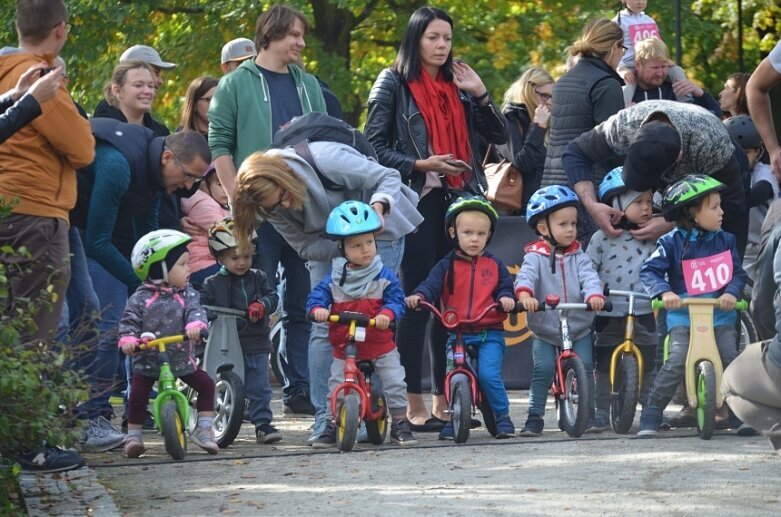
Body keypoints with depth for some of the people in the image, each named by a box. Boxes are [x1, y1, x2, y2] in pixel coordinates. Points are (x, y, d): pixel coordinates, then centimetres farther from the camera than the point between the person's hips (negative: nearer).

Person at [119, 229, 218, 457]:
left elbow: (195, 310, -13)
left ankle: (203, 429, 7)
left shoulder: (187, 293, 1)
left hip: (181, 358, 3)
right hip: (148, 359, -3)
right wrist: (127, 339, -28)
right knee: (138, 395, -10)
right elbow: (129, 320, -8)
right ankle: (133, 436, 2)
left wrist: (195, 324, -36)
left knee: (206, 385, -3)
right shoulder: (141, 298, -8)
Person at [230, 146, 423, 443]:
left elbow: (388, 178, -25)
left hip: (378, 232, -4)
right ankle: (324, 416, -3)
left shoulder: (325, 160, -33)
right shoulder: (274, 208, -17)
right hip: (328, 246, 4)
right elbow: (305, 247, -10)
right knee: (324, 329, -8)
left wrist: (378, 207, -46)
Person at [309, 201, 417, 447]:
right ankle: (332, 427, 14)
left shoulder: (384, 276, -5)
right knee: (336, 387, 2)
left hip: (380, 344, -1)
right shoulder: (335, 278, -3)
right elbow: (317, 294, -6)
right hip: (344, 346, 1)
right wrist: (317, 308, -29)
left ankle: (400, 424, 12)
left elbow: (396, 299, -10)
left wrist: (387, 314, -31)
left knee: (395, 384, -2)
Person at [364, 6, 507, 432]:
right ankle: (414, 405, -2)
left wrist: (480, 94, -1)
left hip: (458, 201, 5)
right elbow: (374, 146, -5)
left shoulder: (457, 86, 15)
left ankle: (445, 400, 11)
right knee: (417, 302, -6)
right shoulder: (393, 84, 1)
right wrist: (420, 165, -16)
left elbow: (499, 136, 12)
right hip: (417, 201, -5)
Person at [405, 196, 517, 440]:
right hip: (457, 334, 1)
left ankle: (503, 417, -1)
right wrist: (418, 296, -28)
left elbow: (505, 287, 9)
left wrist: (506, 298, -16)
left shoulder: (494, 265, 11)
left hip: (490, 334, -1)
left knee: (488, 374, -18)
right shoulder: (448, 266, 6)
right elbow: (432, 285, -7)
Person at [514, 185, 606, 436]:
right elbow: (525, 275, -21)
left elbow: (589, 276, -11)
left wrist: (594, 294, -33)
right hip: (544, 329, -2)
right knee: (542, 370, -10)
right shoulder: (536, 256, -4)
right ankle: (535, 418, -2)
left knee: (585, 368, -5)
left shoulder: (578, 256, 4)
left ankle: (588, 415, 7)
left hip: (579, 327, 2)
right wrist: (524, 293, -44)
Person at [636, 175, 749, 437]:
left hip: (721, 314, 4)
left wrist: (732, 292, -15)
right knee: (676, 363, -19)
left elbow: (738, 272, 6)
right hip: (683, 315, -4)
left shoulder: (725, 241, 7)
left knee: (731, 361, -8)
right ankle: (650, 417, -12)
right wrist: (665, 292, -27)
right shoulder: (671, 243, -5)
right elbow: (650, 271, -9)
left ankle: (739, 416, 6)